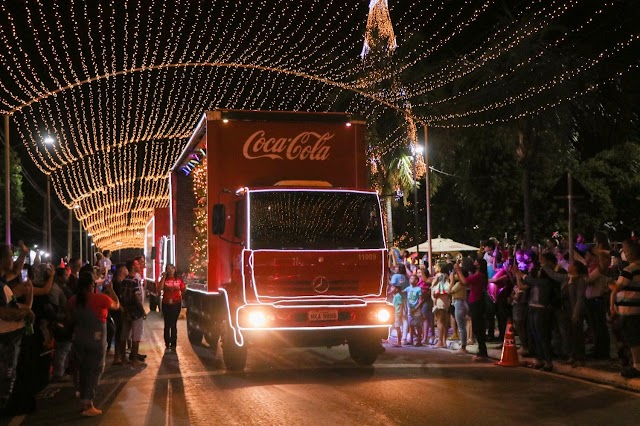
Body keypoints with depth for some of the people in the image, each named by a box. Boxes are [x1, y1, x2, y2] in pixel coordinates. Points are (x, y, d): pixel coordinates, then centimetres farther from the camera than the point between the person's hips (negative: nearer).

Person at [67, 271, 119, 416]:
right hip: (96, 339, -5)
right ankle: (88, 406, -3)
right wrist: (110, 290, 14)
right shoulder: (100, 298, -16)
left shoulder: (73, 300, -2)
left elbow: (72, 319, 13)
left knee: (83, 369, 16)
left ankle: (84, 402, 22)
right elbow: (116, 305, 1)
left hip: (79, 339, 5)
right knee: (95, 370, 2)